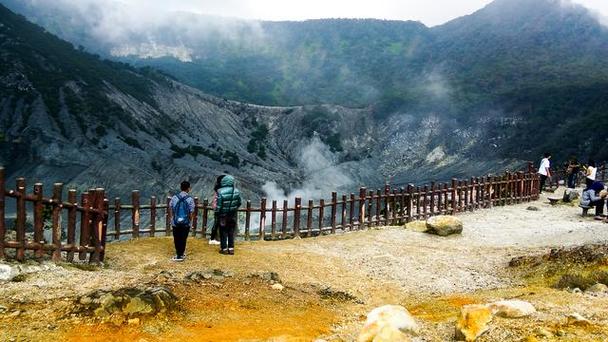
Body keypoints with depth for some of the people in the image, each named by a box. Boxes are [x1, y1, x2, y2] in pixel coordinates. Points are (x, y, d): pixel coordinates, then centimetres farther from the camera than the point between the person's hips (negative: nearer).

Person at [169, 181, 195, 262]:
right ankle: (180, 255, 15)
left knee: (176, 239, 15)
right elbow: (191, 213, -8)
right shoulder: (190, 199, -11)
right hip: (186, 223, -2)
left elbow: (171, 210, 0)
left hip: (175, 222, 2)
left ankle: (178, 254, 28)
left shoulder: (174, 198, -5)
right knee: (183, 239, 9)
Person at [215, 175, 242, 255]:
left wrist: (217, 214, -2)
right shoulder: (236, 191, -8)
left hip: (223, 215, -3)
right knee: (231, 232, 13)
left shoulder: (220, 192, -20)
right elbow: (239, 203, 3)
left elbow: (218, 205, -16)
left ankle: (224, 248, 14)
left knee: (223, 232, 10)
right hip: (233, 215, 3)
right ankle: (231, 248, 17)